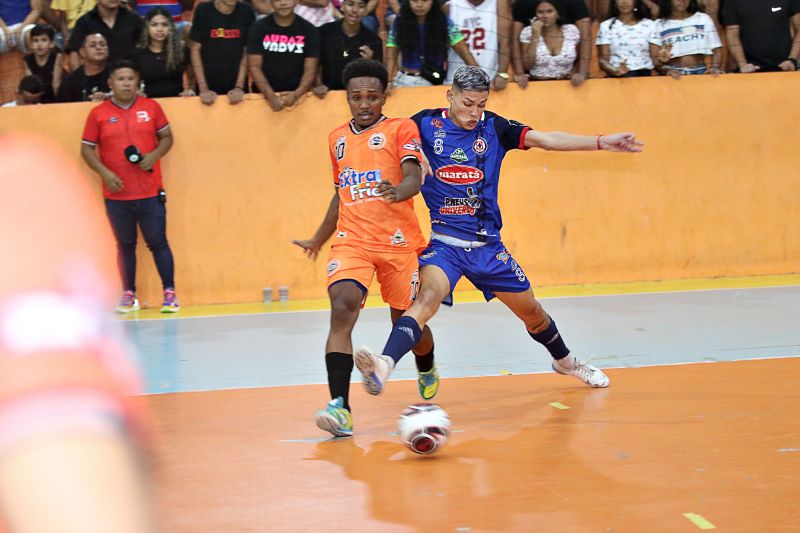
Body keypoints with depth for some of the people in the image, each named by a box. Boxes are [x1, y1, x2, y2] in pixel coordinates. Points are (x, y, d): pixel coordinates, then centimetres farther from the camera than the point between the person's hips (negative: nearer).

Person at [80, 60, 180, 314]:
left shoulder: (151, 107, 3)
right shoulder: (98, 114, 1)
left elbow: (166, 137, 10)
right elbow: (87, 149, 4)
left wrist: (155, 155, -10)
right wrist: (104, 172, -10)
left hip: (150, 193, 0)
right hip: (117, 194, 0)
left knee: (158, 242, 0)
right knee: (125, 245, 8)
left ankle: (169, 293, 6)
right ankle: (129, 294, 16)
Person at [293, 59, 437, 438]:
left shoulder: (401, 129, 1)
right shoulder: (337, 139, 16)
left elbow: (414, 176, -16)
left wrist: (398, 191, -39)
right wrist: (318, 240, 35)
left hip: (398, 242, -3)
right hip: (351, 242, 3)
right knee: (342, 309, -22)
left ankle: (427, 371, 45)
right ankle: (340, 406, -29)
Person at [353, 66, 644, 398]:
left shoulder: (494, 128, 0)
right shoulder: (426, 124, -5)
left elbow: (545, 139, -6)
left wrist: (601, 142, -15)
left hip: (487, 245, 3)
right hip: (444, 243, -3)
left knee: (531, 310, 16)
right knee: (428, 296, -32)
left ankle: (564, 361, 44)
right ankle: (383, 365, -50)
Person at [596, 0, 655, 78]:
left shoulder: (649, 25, 10)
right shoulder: (606, 26, 8)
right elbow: (603, 59, 2)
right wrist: (615, 71, -19)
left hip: (644, 75, 1)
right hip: (617, 77, -1)